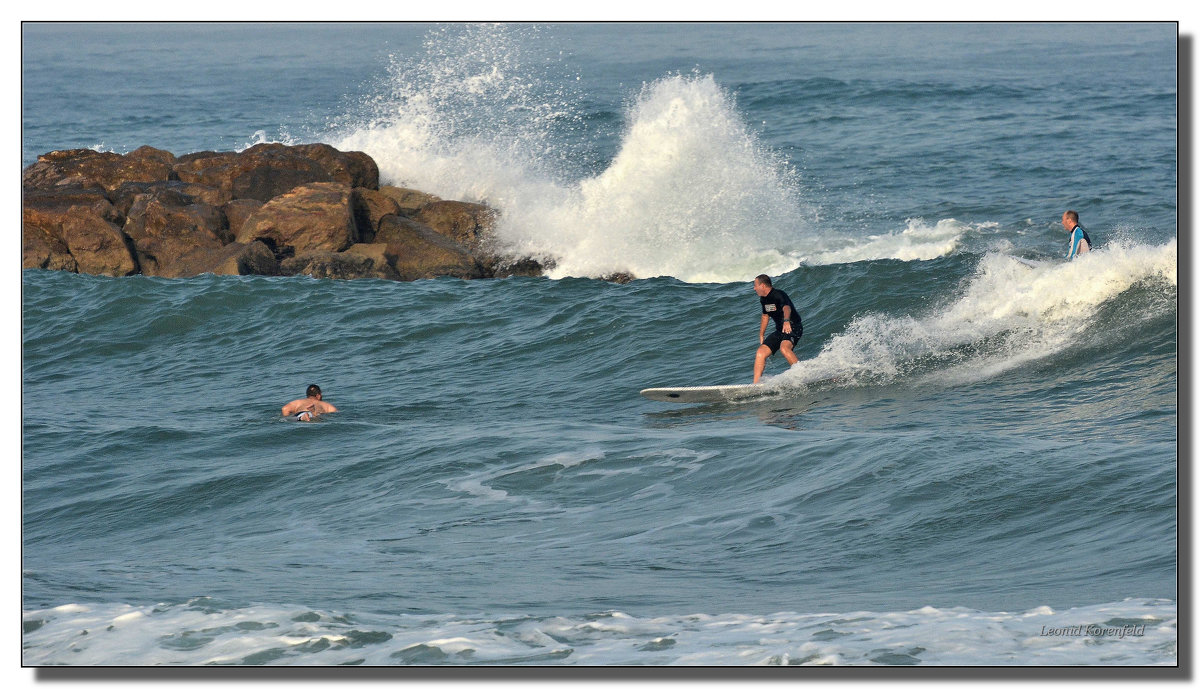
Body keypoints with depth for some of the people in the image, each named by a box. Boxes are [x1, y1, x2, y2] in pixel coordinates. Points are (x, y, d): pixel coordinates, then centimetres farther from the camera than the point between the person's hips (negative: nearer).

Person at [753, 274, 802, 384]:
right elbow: (765, 315, 27)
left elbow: (786, 308, -39)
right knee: (760, 353, -4)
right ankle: (756, 384, -4)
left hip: (793, 327, -9)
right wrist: (761, 335, 29)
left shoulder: (779, 295, -19)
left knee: (784, 348, -37)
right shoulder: (764, 299, 10)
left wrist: (786, 321, -60)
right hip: (780, 331, 9)